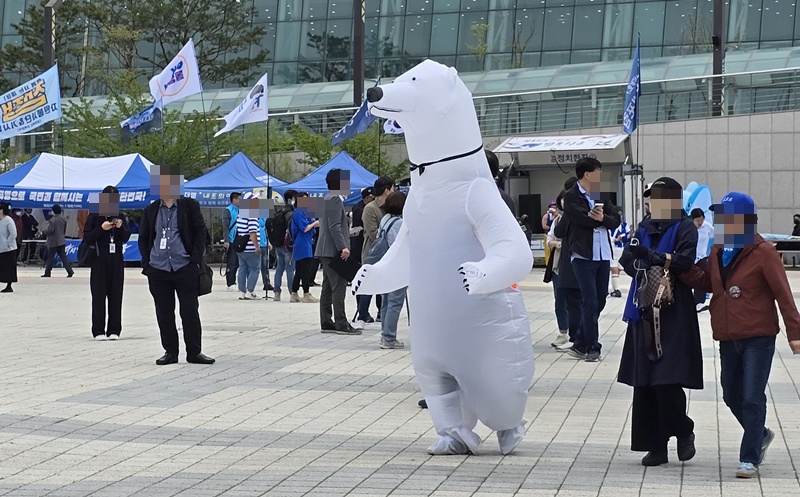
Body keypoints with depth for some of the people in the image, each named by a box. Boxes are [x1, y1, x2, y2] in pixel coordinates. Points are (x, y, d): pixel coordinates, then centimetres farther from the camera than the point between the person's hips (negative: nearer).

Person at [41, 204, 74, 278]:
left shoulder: (53, 220, -20)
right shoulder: (63, 219, 4)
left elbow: (50, 230, -20)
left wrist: (44, 232, 0)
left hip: (53, 242, -6)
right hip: (61, 241, 6)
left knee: (50, 258, 3)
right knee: (63, 256, 6)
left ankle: (47, 273, 10)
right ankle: (70, 271, -4)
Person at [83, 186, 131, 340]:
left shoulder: (119, 216, 9)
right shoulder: (94, 216, 1)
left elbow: (126, 238, 8)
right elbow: (87, 238, -3)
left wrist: (120, 227, -11)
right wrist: (101, 228, -17)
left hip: (116, 260, 3)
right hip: (99, 260, -3)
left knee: (116, 295, 1)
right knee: (99, 295, -4)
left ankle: (114, 330, 4)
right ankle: (98, 331, -1)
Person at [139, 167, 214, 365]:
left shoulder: (189, 206, 3)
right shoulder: (151, 211, 11)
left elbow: (200, 232, 2)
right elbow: (143, 238, 15)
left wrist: (195, 260, -6)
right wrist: (146, 263, 4)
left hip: (184, 267, -3)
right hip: (158, 270, 3)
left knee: (190, 311, -1)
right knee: (164, 313, 5)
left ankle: (194, 352, 6)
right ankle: (170, 352, 14)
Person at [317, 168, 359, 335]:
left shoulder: (328, 199, 20)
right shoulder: (334, 199, -13)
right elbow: (334, 226, -20)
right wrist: (343, 247, -24)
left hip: (327, 251, 11)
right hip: (333, 251, -11)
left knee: (328, 289, 10)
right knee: (338, 288, -10)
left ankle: (326, 323, 11)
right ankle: (341, 324, -12)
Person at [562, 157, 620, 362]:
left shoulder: (600, 195, 16)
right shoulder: (572, 197, -3)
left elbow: (615, 221, 5)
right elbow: (583, 218, -19)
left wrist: (602, 218, -14)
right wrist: (599, 218, -6)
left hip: (603, 255, 6)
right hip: (583, 255, -6)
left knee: (599, 301, 8)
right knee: (590, 302, -7)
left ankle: (581, 345, 16)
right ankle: (592, 347, 1)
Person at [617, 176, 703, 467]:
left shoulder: (685, 227, 0)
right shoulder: (645, 227, 16)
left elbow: (685, 260, -14)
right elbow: (627, 260, 12)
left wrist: (653, 256, -25)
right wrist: (643, 268, -8)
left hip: (674, 315, -5)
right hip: (644, 312, 5)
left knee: (667, 380, -12)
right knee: (644, 383, 2)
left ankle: (683, 432, 12)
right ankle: (656, 446, 8)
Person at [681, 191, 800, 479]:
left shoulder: (763, 253, -11)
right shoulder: (717, 252, 9)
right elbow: (706, 283, 16)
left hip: (758, 338, -7)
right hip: (728, 338, 7)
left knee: (752, 399, -7)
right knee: (732, 396, 16)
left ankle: (749, 459, -1)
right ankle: (761, 436, 39)